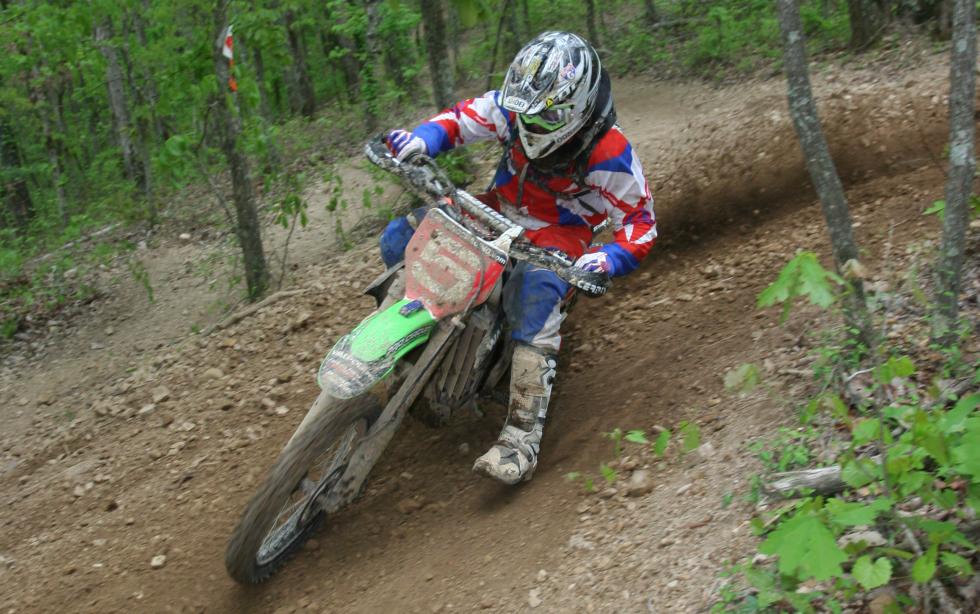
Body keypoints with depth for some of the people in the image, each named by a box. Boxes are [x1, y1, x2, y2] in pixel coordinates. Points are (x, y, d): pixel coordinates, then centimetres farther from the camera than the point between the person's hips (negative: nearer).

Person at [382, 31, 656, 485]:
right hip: (499, 209, 6)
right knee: (399, 239, -8)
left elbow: (640, 222, -16)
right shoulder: (514, 107, -15)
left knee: (535, 300, -38)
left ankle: (523, 435, -38)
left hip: (558, 236, -5)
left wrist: (609, 259, -38)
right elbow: (463, 117, -3)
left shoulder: (611, 157, -24)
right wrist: (422, 138, -26)